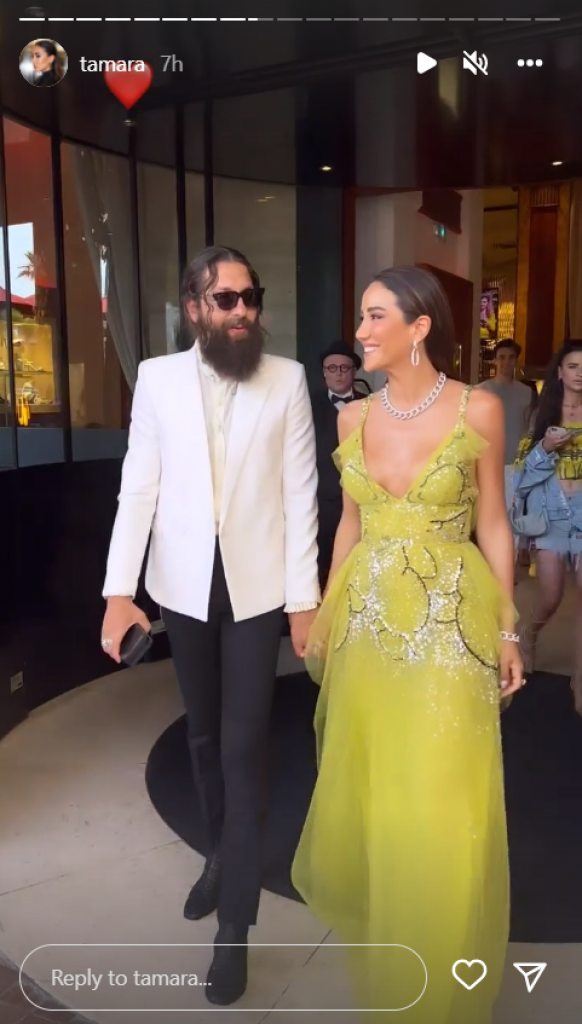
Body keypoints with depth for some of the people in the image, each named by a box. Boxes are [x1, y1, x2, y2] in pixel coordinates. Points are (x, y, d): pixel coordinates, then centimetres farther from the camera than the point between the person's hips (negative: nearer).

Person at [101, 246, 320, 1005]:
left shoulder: (287, 379, -4)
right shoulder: (157, 377, -1)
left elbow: (300, 493, -5)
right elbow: (138, 487, -2)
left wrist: (305, 598, -7)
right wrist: (119, 589, -8)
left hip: (257, 586, -2)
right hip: (184, 586, 2)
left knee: (244, 746, 1)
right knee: (204, 735, 18)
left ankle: (236, 920, 17)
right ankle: (222, 855, 43)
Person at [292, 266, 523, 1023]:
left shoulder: (479, 410, -7)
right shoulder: (354, 417, 3)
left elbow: (493, 524, -2)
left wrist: (508, 629, -2)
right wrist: (323, 613, 12)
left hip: (451, 622, -3)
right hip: (367, 618, 4)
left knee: (441, 801, 3)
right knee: (366, 782, 17)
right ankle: (372, 910, 47)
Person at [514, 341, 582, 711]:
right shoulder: (544, 414, 4)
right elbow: (525, 470, 4)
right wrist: (545, 448, -13)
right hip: (552, 514, 0)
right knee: (551, 597, 0)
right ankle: (529, 636, 34)